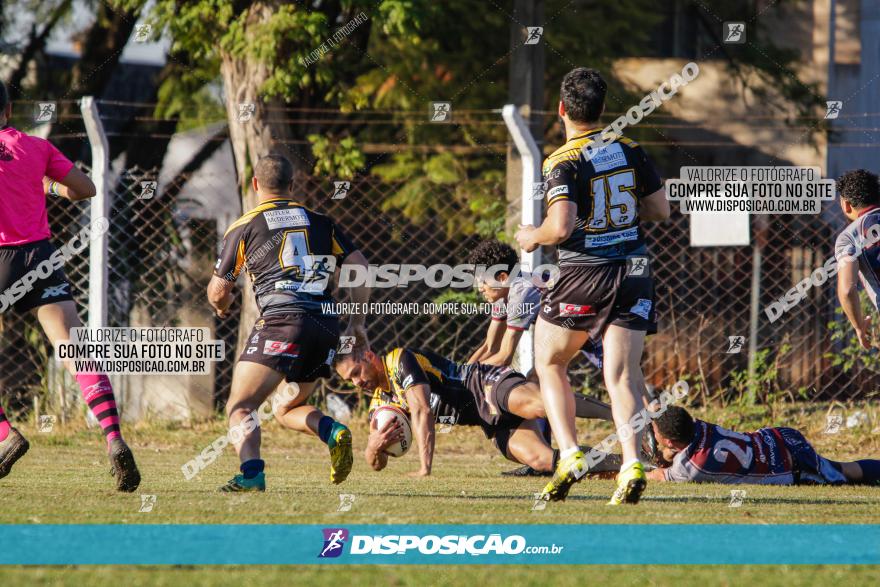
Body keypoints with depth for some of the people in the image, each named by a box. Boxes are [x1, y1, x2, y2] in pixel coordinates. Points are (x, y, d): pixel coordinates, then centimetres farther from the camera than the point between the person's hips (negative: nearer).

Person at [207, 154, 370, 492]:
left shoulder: (244, 228, 8)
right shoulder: (320, 223, 19)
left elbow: (218, 292, 11)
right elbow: (359, 266, 11)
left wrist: (222, 307, 35)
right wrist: (357, 322, 16)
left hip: (282, 322, -5)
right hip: (326, 325, 5)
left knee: (240, 408, -6)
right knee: (287, 410, 22)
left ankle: (251, 473, -32)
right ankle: (333, 432, -7)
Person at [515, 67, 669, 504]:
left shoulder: (562, 163, -11)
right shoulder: (629, 150, 5)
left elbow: (561, 227, -21)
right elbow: (660, 209, 10)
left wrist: (533, 237, -1)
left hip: (583, 272, -4)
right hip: (633, 270, 4)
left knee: (549, 364, 15)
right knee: (622, 374, -1)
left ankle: (569, 455, 2)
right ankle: (632, 464, -19)